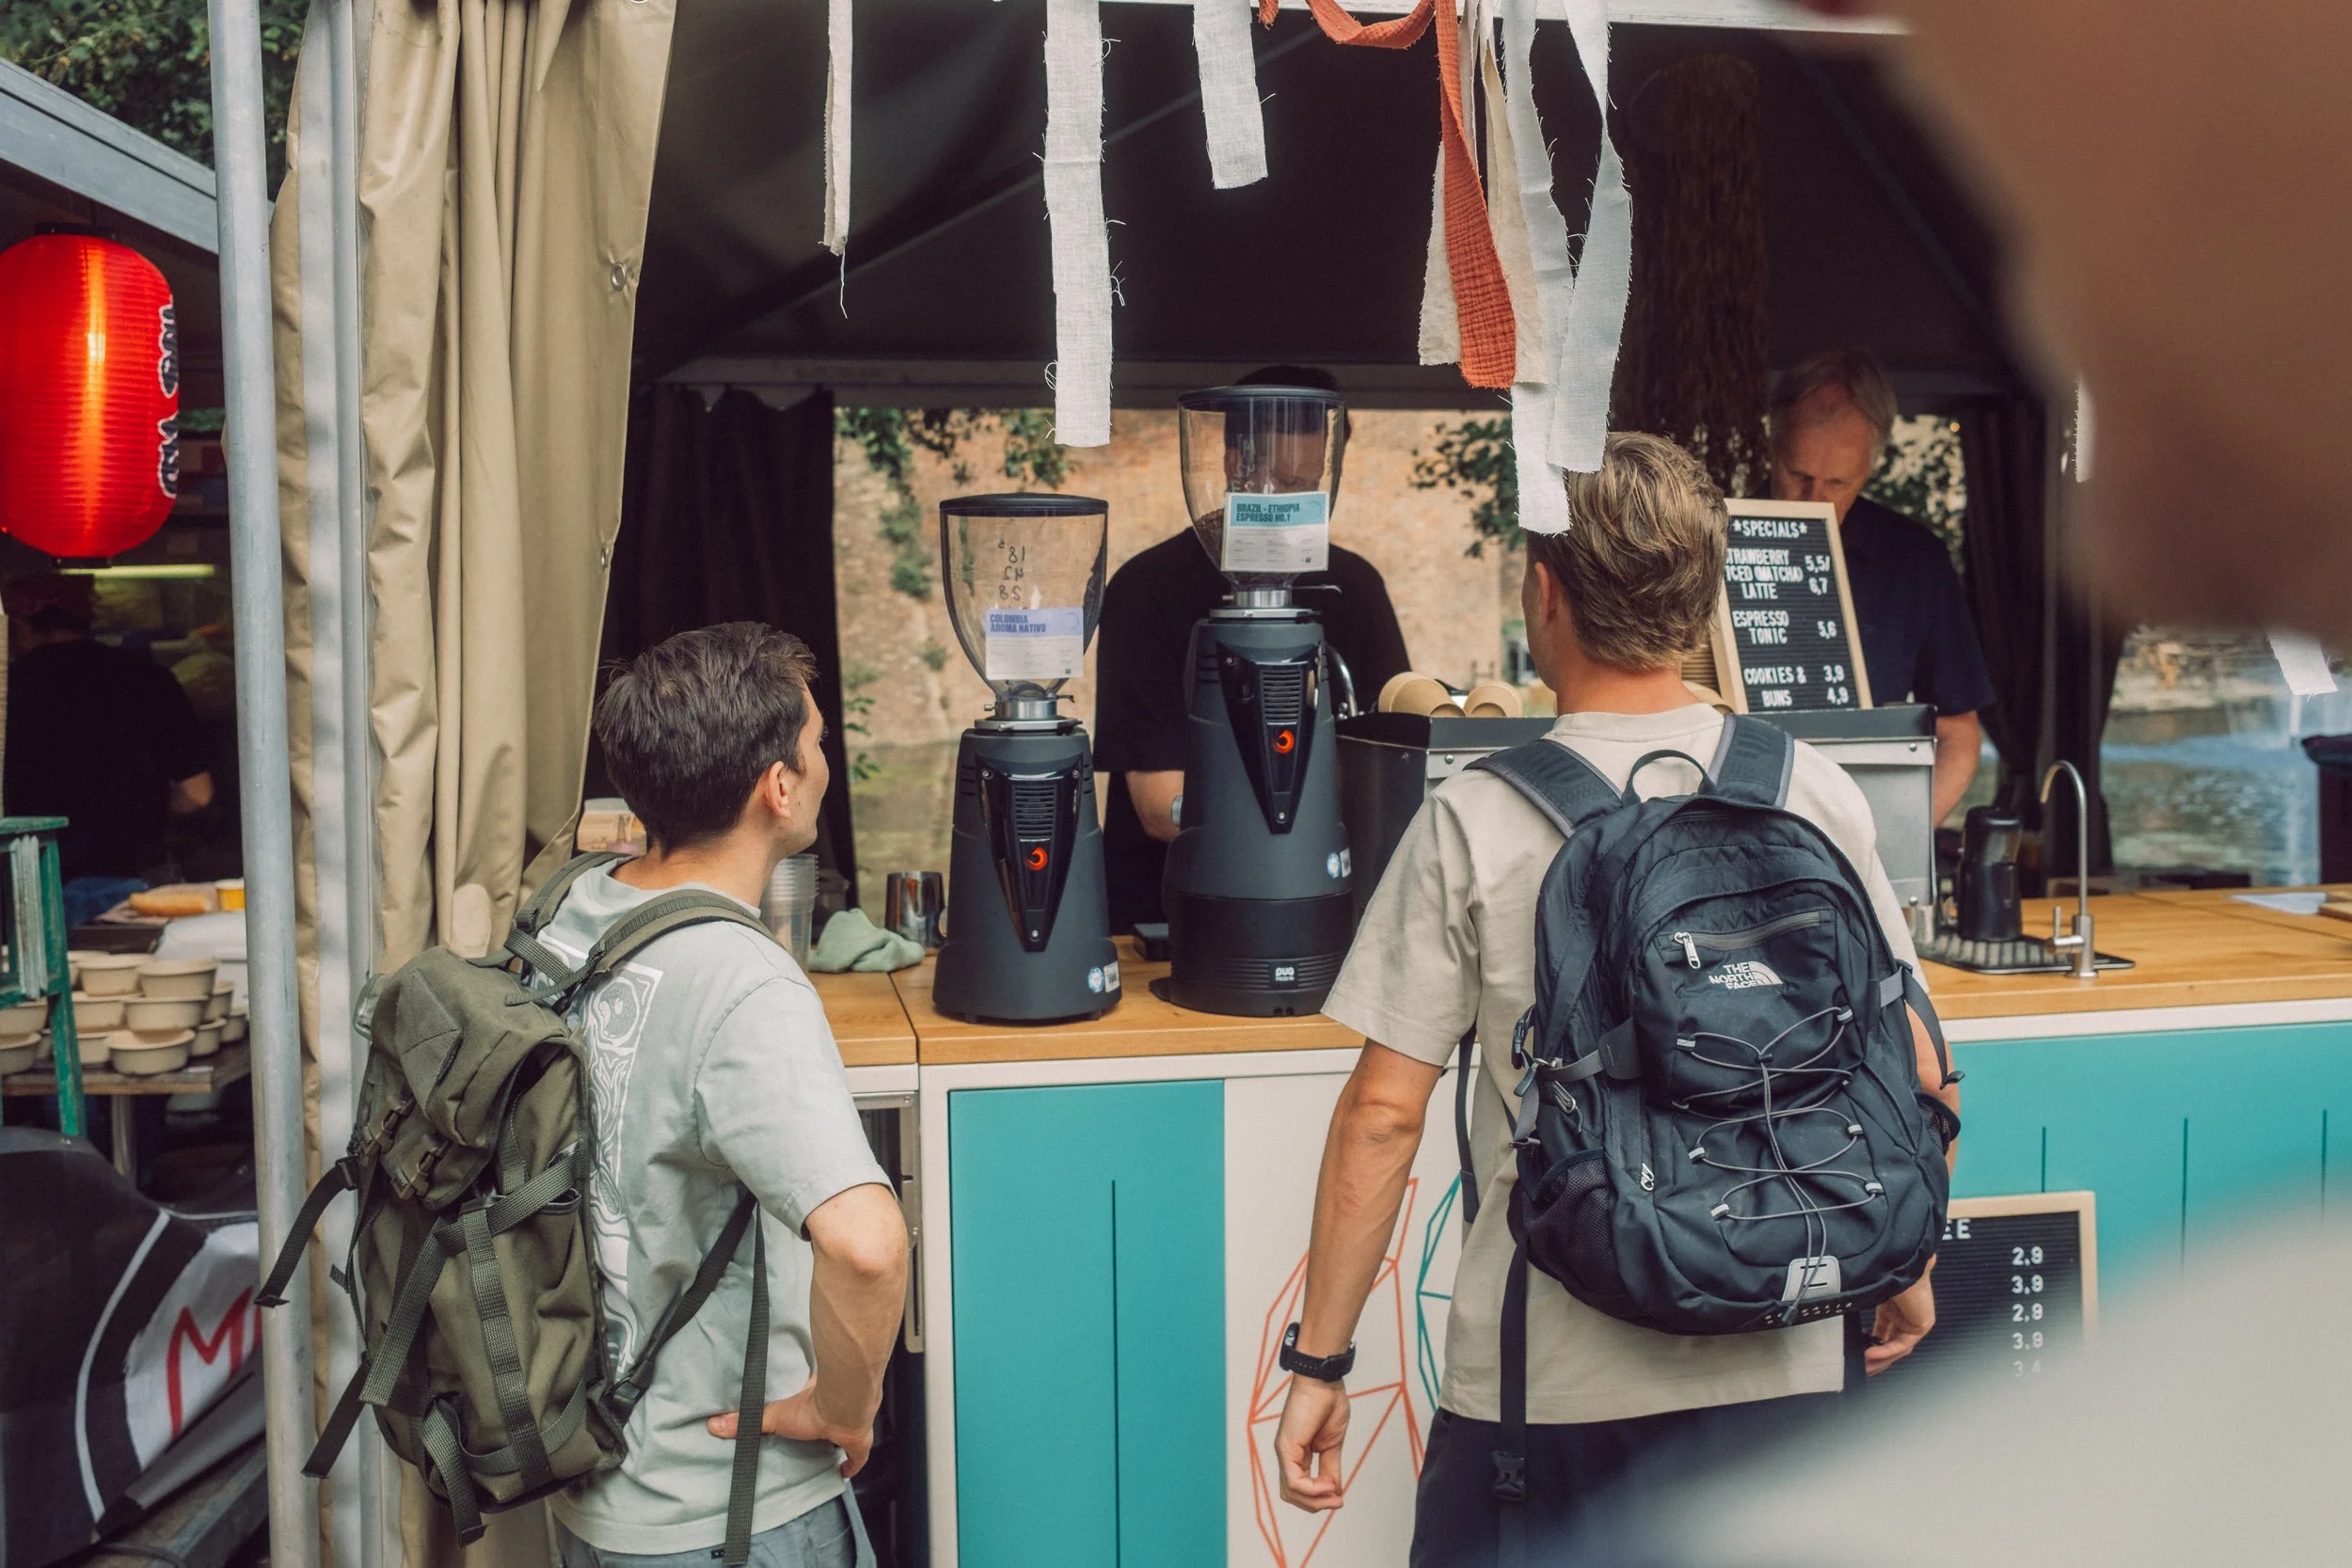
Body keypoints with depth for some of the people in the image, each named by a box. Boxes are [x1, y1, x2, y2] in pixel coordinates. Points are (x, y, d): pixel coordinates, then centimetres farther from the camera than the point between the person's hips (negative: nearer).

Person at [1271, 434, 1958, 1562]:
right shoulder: (1814, 792, -4)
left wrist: (1319, 1359, -2)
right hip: (1778, 1371, 3)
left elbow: (1382, 1114, -12)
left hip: (1546, 1378, -2)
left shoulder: (1473, 822, -12)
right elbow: (1914, 1075, 2)